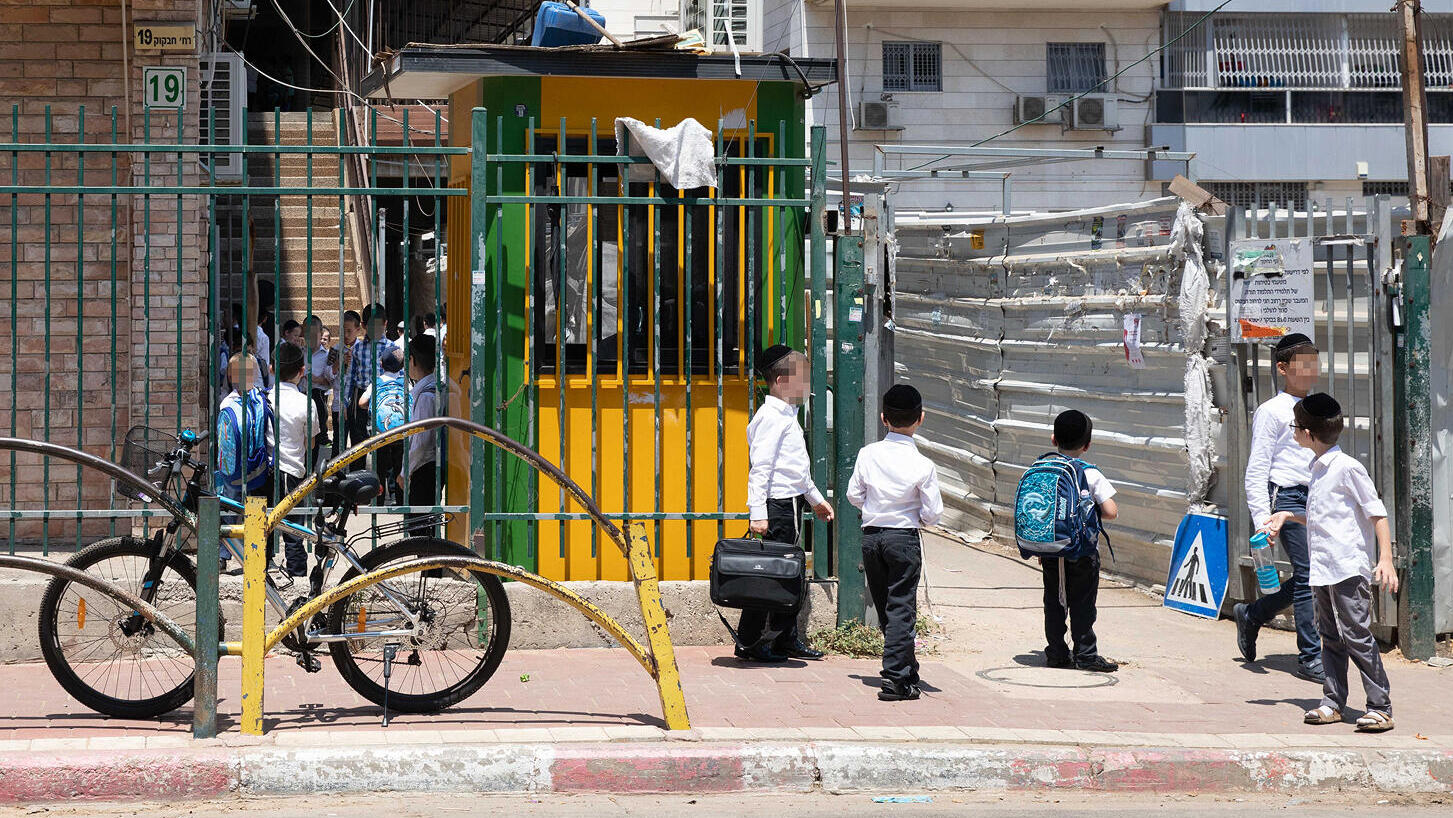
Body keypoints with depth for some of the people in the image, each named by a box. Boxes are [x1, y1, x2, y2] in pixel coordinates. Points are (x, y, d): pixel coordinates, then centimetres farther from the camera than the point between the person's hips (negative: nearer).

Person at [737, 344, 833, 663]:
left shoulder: (787, 415, 17)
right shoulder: (771, 417, -14)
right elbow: (760, 467, -20)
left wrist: (816, 499, 33)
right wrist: (758, 513, -25)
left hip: (791, 503, 10)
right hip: (777, 505, -10)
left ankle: (786, 640, 20)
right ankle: (750, 643, -2)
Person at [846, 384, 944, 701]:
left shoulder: (868, 454, -5)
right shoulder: (923, 466, -13)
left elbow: (854, 496, 3)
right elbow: (933, 513, -10)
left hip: (871, 536, 4)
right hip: (905, 538, -4)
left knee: (885, 609, 15)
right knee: (901, 609, 1)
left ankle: (908, 672, 26)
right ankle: (896, 678, -5)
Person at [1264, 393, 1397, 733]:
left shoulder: (1347, 467, -12)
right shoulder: (1317, 469, 15)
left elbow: (1377, 513, -12)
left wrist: (1386, 559, -18)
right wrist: (1286, 517, 27)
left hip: (1348, 568, -9)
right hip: (1322, 570, 9)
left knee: (1357, 635, -8)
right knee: (1330, 637, 11)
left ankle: (1381, 707, -5)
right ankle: (1333, 702, 18)